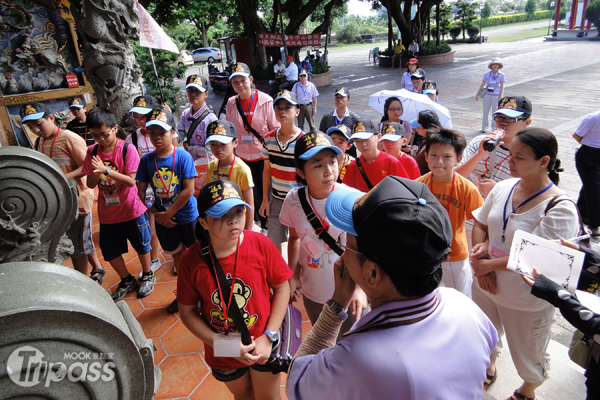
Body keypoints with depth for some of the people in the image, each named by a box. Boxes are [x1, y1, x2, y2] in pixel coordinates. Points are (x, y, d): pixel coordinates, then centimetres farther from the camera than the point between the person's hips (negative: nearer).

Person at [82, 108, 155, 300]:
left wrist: (106, 170, -29)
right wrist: (97, 172, -21)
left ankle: (148, 276, 38)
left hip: (131, 210, -4)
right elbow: (90, 184, -1)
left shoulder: (127, 149, -15)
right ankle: (127, 281, 38)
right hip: (107, 214, 5)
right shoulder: (92, 152, -1)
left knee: (141, 246, 14)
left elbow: (130, 180, -20)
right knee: (110, 252, 15)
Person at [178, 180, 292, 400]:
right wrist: (221, 343, -17)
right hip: (223, 355, 1)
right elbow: (187, 311, -9)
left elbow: (282, 287, -11)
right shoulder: (192, 260, -20)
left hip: (263, 346, -1)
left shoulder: (261, 244, -21)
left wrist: (268, 337, -16)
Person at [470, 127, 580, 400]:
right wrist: (481, 251, -13)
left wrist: (488, 264, -22)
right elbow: (480, 224, 4)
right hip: (486, 285, 5)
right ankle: (489, 368, 61)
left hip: (526, 301, -5)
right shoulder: (503, 188, -7)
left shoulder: (560, 209, -25)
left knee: (527, 353, 21)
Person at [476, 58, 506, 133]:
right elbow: (482, 84, 7)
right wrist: (477, 94, 3)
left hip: (496, 95, -1)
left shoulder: (501, 75, -1)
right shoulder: (487, 74, 1)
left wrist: (501, 97, -7)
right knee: (485, 111, 3)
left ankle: (494, 127, 16)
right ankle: (484, 127, 15)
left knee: (495, 112, 3)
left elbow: (502, 87, 0)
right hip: (487, 95, 1)